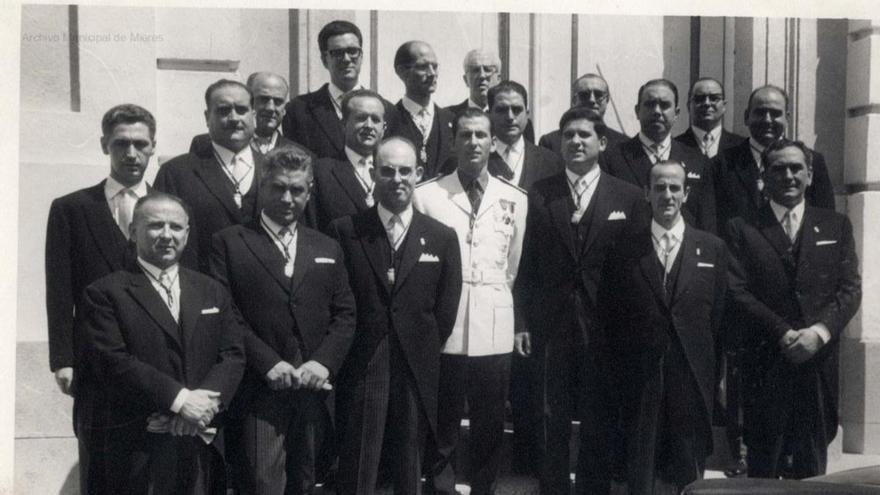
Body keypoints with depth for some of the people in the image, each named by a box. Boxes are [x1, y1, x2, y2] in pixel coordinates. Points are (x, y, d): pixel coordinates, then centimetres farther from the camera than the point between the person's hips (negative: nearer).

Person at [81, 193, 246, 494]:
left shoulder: (212, 292, 13)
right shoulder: (105, 293, -1)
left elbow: (233, 355, 5)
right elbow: (114, 362, -11)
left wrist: (206, 402, -13)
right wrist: (179, 399, -17)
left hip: (204, 443, 4)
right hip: (139, 447, -4)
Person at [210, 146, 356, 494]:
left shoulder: (327, 249, 17)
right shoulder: (229, 242, 4)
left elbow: (345, 315, 11)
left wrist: (323, 361, -6)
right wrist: (268, 363, -14)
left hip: (314, 390, 4)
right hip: (259, 391, -4)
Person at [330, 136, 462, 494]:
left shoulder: (442, 237, 4)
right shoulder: (344, 231, -1)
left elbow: (446, 309, 6)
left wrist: (422, 354, 3)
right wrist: (349, 352, -1)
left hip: (417, 374, 2)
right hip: (359, 373, -1)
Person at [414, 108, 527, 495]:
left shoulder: (515, 199, 7)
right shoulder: (426, 195, -1)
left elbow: (516, 267, 13)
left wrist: (508, 311, 13)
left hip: (495, 330, 2)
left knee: (490, 426, 10)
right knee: (442, 424, 7)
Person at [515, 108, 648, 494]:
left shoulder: (628, 198, 2)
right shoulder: (539, 194, 3)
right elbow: (528, 263, 1)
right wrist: (524, 320, -3)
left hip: (606, 328, 0)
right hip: (551, 327, 0)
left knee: (600, 426, 10)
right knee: (554, 424, 10)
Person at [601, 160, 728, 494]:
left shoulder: (712, 249, 5)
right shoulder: (624, 251, 3)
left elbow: (720, 317, 4)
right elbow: (611, 320, 5)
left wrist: (720, 377, 1)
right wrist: (619, 379, 1)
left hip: (694, 382, 1)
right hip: (640, 382, 0)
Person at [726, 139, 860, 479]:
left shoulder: (836, 226, 12)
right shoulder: (742, 228, 4)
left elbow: (850, 289, 4)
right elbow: (738, 291, -4)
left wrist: (819, 331, -12)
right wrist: (783, 334, -14)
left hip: (819, 364, 2)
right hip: (765, 364, -2)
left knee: (811, 467, 9)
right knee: (763, 467, 5)